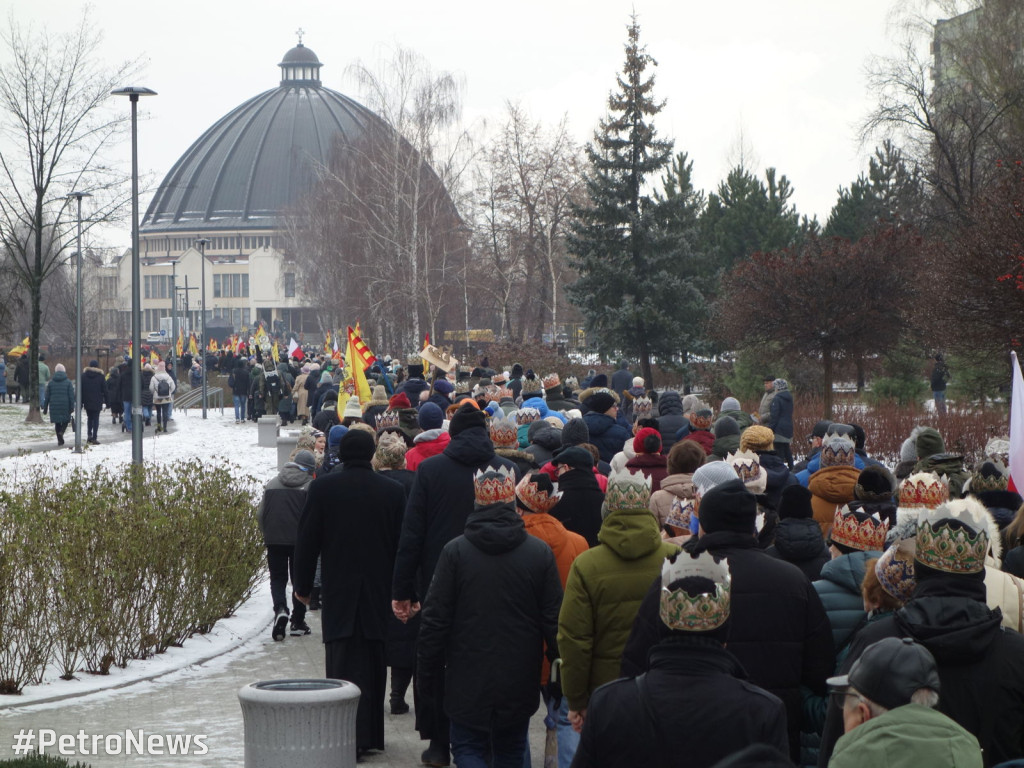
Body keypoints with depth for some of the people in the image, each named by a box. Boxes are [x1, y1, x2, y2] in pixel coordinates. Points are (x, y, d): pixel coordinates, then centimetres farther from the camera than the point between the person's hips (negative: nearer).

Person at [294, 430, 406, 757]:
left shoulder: (323, 488, -5)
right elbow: (403, 544, 3)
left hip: (339, 595, -2)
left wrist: (303, 585, 9)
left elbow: (307, 541, -1)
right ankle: (371, 735, 14)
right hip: (379, 594, 2)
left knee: (344, 663, -1)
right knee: (373, 664, 10)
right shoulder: (393, 491, -1)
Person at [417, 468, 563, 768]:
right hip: (519, 683, 2)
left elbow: (435, 619, -6)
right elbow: (554, 618, -2)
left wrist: (427, 674, 3)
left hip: (468, 679, -2)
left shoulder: (455, 551, -8)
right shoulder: (540, 552, -5)